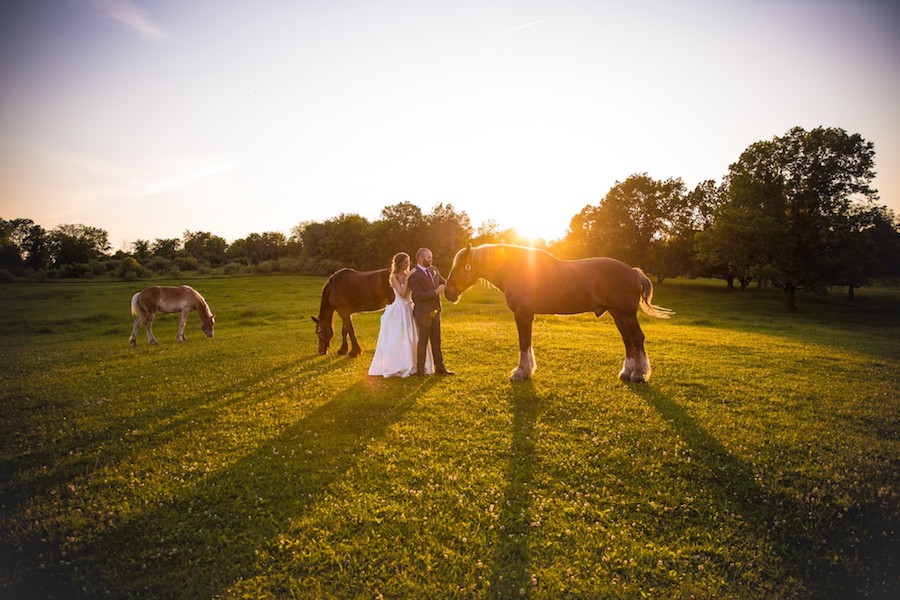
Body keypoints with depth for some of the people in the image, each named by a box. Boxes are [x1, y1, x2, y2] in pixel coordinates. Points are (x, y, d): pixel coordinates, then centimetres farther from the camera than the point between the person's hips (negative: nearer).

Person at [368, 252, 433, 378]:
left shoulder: (408, 275, 6)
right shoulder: (394, 276, -10)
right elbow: (402, 293, -19)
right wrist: (407, 278, -17)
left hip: (408, 310, 6)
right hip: (398, 310, -6)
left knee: (412, 338, 9)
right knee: (397, 340, 1)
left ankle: (409, 366, 21)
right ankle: (393, 367, 14)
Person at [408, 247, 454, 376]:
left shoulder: (433, 270, 7)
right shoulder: (414, 275, -16)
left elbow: (443, 282, 23)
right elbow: (418, 295, -24)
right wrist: (436, 291, -22)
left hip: (435, 312, 7)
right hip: (423, 313, -7)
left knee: (436, 340, 12)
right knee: (423, 341, 3)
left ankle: (440, 367, 20)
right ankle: (420, 369, 15)